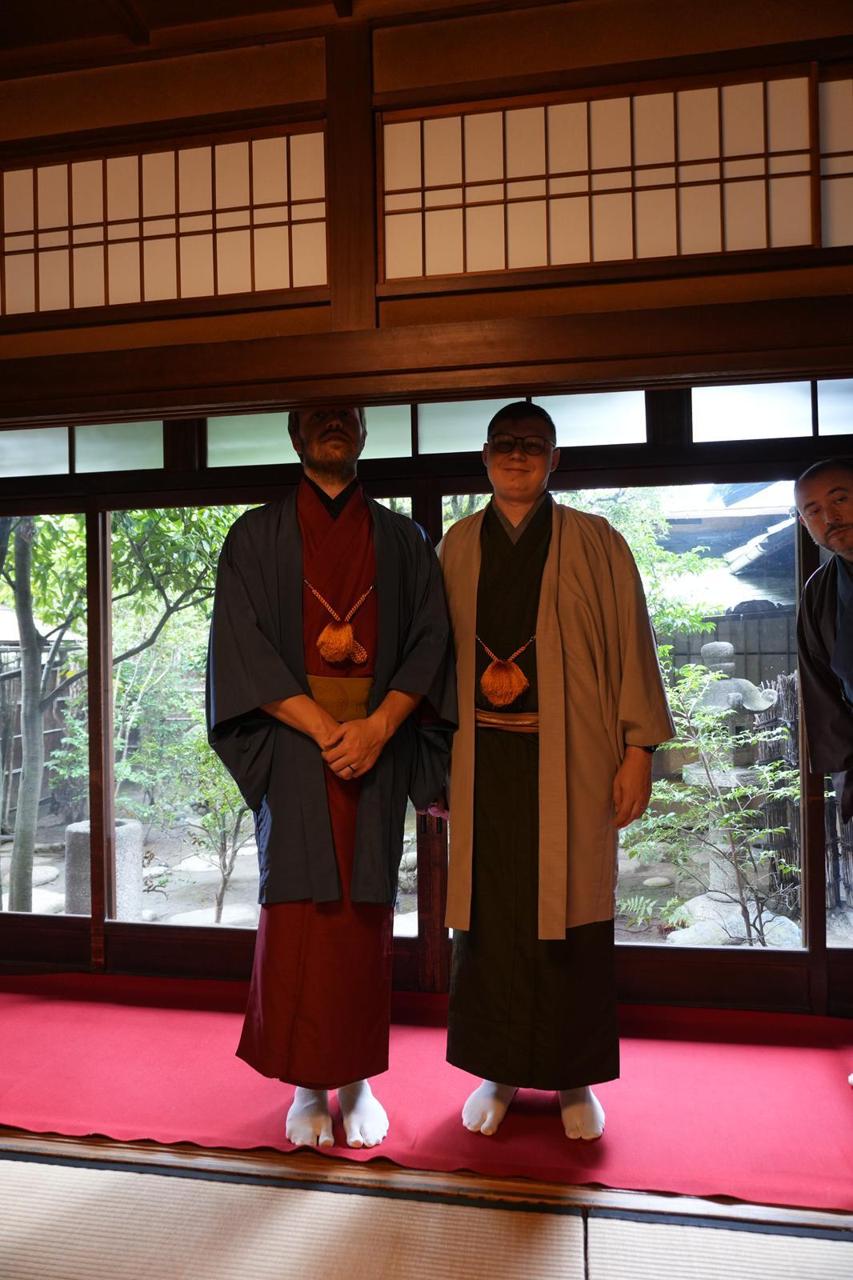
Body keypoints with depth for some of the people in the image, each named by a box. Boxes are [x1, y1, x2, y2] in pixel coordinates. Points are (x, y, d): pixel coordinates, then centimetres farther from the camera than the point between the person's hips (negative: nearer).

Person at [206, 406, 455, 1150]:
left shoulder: (402, 538, 10)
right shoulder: (257, 535, 7)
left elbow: (431, 637, 2)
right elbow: (242, 642, -4)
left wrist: (377, 727, -13)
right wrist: (322, 728, -14)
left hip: (379, 744, 1)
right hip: (295, 745, -1)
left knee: (366, 910, 5)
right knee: (299, 910, 1)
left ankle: (359, 1080, 19)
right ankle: (307, 1086, 16)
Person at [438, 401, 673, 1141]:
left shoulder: (595, 544, 3)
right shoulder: (459, 546, 10)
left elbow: (630, 643, 1)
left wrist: (638, 750, -5)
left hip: (569, 757, -1)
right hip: (484, 759, 2)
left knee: (571, 909, 6)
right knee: (489, 910, 8)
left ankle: (576, 1077, 24)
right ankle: (497, 1071, 25)